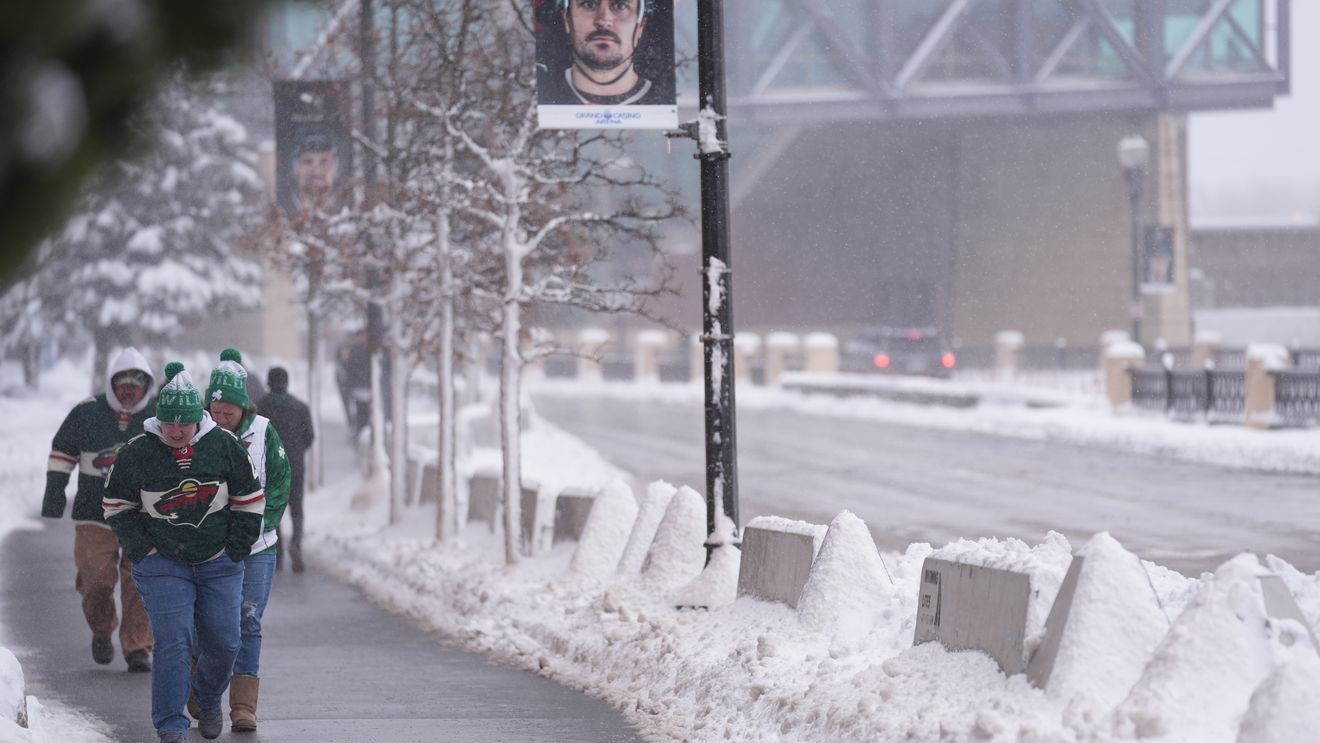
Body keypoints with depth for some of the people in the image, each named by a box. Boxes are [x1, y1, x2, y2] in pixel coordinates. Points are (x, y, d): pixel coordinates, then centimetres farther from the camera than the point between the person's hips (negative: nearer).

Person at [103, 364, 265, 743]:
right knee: (173, 642, -12)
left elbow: (250, 500, 5)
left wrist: (234, 551, 1)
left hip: (219, 565, 2)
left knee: (223, 642, 4)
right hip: (162, 566, -2)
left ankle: (208, 698, 34)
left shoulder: (224, 446, -4)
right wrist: (143, 551, -3)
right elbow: (117, 506, 6)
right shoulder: (137, 453, -7)